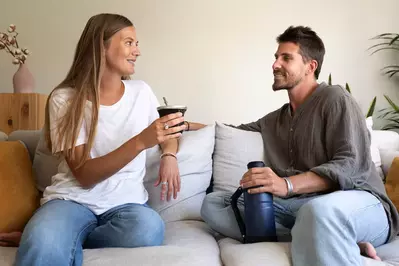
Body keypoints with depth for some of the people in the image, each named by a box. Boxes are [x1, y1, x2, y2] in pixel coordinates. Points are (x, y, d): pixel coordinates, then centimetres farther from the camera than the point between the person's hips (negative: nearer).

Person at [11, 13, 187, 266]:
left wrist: (169, 156, -1)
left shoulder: (141, 91, 6)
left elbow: (167, 131, 24)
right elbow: (85, 176, -14)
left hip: (127, 202, 6)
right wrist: (140, 142, -27)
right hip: (73, 198, -6)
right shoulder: (65, 99, -5)